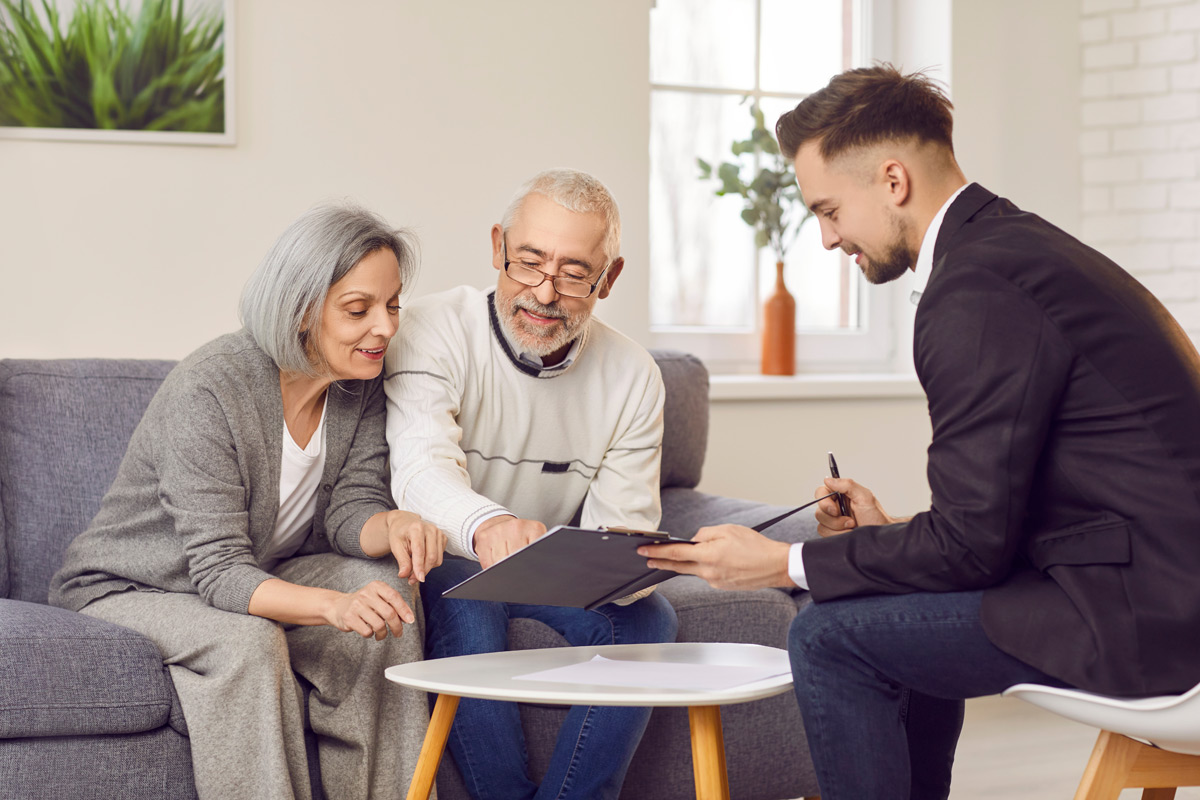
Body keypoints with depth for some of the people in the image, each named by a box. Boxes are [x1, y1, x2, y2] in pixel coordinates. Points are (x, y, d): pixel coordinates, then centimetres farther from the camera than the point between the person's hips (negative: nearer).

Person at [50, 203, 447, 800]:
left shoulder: (361, 382, -6)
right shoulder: (206, 392, -28)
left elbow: (351, 506, -6)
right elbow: (218, 570, -32)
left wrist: (392, 527, -32)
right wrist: (332, 605, -49)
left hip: (258, 578, 6)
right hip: (126, 591, -6)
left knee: (386, 591, -19)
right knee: (247, 643, -35)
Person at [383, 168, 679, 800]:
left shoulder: (632, 377, -5)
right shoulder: (431, 333, -18)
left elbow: (620, 526, -7)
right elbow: (422, 466, -36)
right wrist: (486, 526, -60)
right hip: (443, 561, -4)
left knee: (645, 617, -22)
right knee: (466, 605, -34)